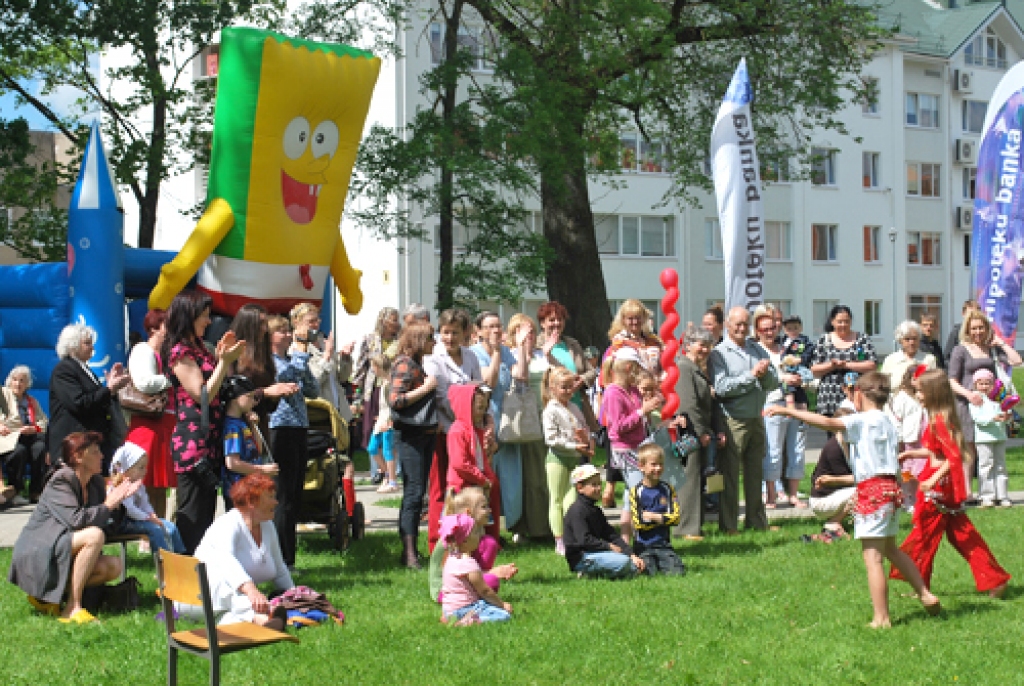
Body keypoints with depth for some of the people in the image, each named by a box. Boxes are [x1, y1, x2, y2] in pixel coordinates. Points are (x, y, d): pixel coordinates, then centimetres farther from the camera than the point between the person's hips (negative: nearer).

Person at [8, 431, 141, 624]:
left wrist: (119, 501, -5)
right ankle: (72, 608, -27)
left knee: (114, 567, -11)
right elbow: (76, 520, -28)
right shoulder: (60, 481, -14)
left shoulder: (96, 483, 10)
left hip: (64, 557, 9)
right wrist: (108, 505, -18)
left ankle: (47, 596, -1)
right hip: (36, 555, -9)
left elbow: (109, 527, 8)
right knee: (94, 535, -29)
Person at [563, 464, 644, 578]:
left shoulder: (595, 510, 18)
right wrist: (609, 546, -14)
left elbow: (612, 535, 14)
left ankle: (593, 573, 0)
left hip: (596, 552, 9)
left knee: (635, 566, -1)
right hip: (581, 558, -9)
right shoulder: (577, 510, -11)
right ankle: (588, 572, -11)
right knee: (622, 562, -26)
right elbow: (584, 540, -20)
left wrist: (632, 554, 3)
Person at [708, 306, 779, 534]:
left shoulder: (758, 350, 14)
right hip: (733, 421, -5)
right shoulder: (719, 353, -3)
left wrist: (765, 374, -13)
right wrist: (751, 375, -15)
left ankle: (757, 521, 21)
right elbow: (721, 387, -15)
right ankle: (728, 525, 4)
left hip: (756, 419, 5)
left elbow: (774, 383, 9)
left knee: (756, 473, 12)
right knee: (729, 474, -1)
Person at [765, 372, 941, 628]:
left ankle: (881, 619, -6)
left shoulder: (864, 420, -11)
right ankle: (925, 594, 30)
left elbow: (827, 423, -22)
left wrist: (787, 411, -20)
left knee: (872, 557, -6)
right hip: (889, 488, 9)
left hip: (873, 490, -9)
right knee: (890, 549, 26)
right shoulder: (886, 422, 16)